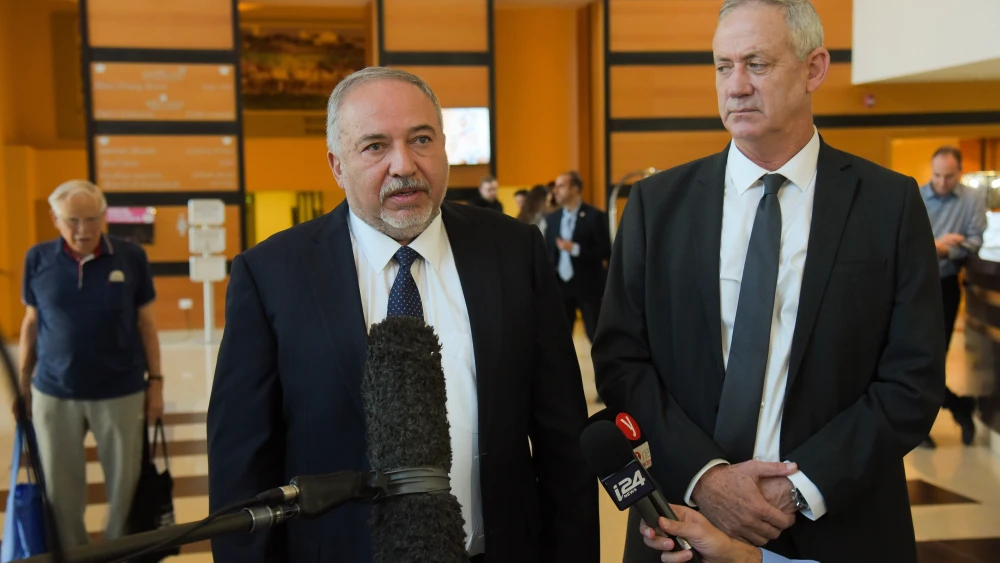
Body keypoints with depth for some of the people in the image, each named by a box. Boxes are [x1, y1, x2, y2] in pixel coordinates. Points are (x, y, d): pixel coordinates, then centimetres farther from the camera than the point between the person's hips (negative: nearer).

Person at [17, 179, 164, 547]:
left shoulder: (131, 258, -6)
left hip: (120, 392, -1)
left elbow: (145, 323, 1)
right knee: (61, 488, 11)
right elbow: (31, 322, 6)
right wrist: (23, 382, 8)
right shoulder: (38, 260, -3)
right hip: (54, 393, 1)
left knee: (124, 482, 10)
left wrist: (155, 381, 1)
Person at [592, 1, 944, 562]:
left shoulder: (890, 202, -4)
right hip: (686, 517, 1)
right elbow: (619, 358, -3)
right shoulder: (658, 202, -1)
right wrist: (703, 474, -14)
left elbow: (913, 380, -6)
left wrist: (805, 487, -14)